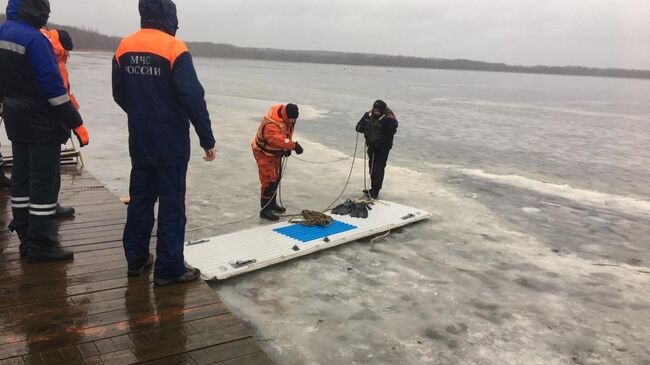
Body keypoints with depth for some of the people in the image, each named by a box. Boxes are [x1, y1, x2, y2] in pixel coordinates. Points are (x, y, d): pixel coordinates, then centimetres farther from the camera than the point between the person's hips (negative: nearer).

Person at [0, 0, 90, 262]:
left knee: (22, 176, 15)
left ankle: (25, 237, 25)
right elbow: (53, 86, -23)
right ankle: (40, 245, 5)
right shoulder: (34, 39, -20)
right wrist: (76, 123, -20)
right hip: (41, 124, -9)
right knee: (44, 181, -1)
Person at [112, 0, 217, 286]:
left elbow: (119, 95, 12)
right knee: (171, 205, 1)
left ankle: (136, 258, 26)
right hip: (171, 143, -6)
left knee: (140, 198, 16)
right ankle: (169, 269, 7)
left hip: (139, 141, 6)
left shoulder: (124, 47, 5)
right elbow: (193, 99, -18)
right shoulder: (174, 48, -15)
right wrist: (207, 140, -12)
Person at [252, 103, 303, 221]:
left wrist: (287, 148, -6)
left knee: (277, 177, 19)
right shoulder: (271, 124, -36)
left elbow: (287, 132, 6)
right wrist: (293, 145, -61)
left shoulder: (286, 117, -8)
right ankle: (265, 210, -4)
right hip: (264, 153, -9)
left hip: (276, 152, 9)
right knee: (269, 180, -11)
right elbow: (277, 139, -51)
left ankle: (272, 203, 37)